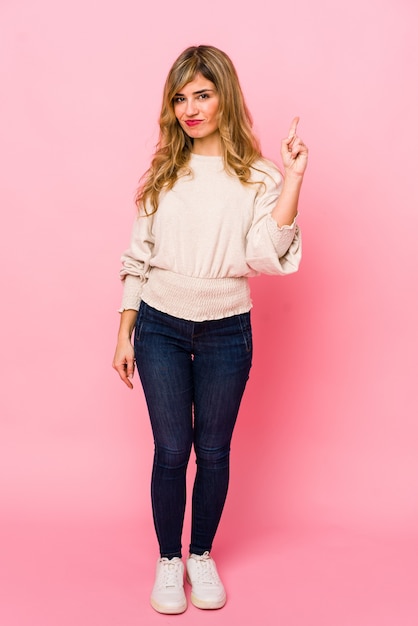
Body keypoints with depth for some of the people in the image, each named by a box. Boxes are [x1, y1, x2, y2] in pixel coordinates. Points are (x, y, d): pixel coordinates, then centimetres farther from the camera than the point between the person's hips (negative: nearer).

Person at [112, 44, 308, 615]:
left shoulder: (257, 177, -2)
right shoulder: (164, 171, 4)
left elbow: (265, 257, -14)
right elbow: (138, 255, 6)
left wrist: (293, 180, -19)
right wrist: (124, 334, 5)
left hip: (226, 333, -1)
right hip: (161, 328, 1)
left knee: (213, 452, 10)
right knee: (171, 450, 5)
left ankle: (202, 556, 31)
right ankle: (168, 560, 25)